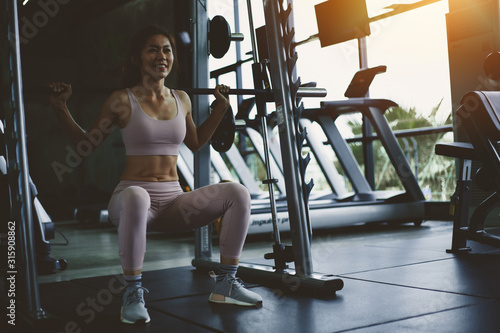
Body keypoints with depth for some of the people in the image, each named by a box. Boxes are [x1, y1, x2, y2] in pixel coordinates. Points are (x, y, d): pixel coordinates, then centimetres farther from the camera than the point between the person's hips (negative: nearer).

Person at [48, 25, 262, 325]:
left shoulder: (182, 99, 10)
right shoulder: (122, 100, -2)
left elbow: (195, 143, 27)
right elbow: (86, 143, 6)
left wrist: (221, 108, 24)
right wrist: (60, 108, -6)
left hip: (174, 201, 4)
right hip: (132, 196, -4)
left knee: (238, 192, -19)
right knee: (136, 197, -43)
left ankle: (226, 285, -8)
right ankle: (133, 293, -25)